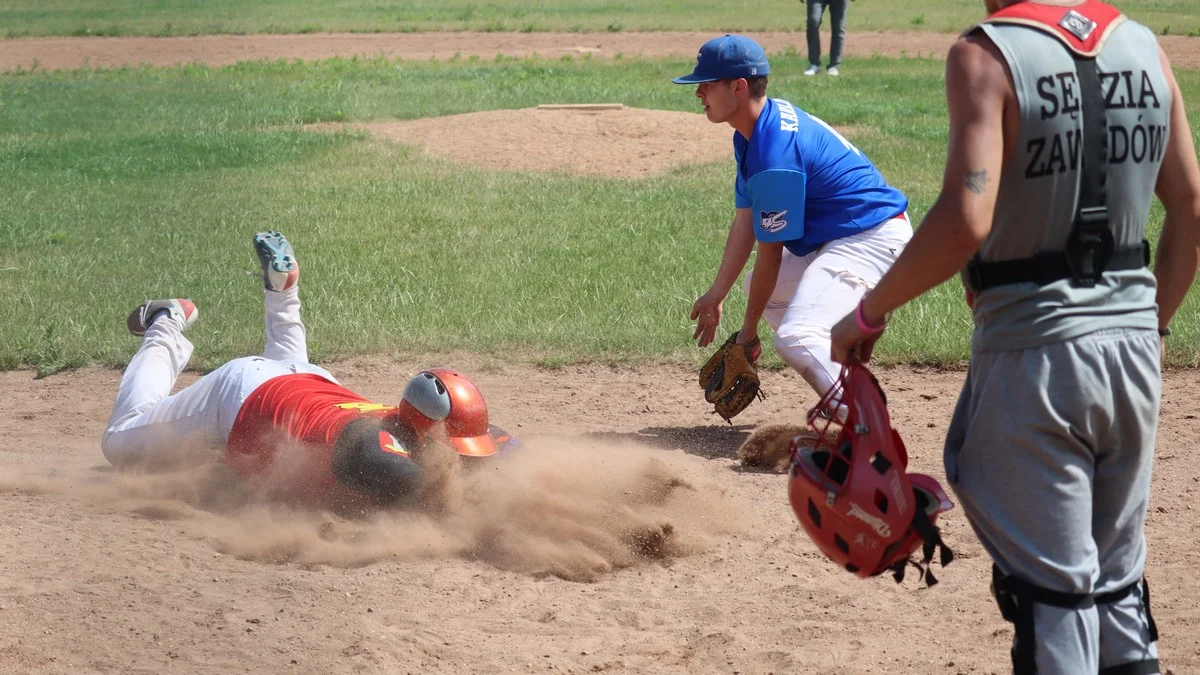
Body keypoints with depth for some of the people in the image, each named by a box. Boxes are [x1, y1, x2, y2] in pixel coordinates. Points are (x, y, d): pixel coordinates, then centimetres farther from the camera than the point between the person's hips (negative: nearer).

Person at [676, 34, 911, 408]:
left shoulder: (774, 155, -26)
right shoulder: (752, 133, 6)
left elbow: (770, 254, -19)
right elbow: (745, 220, 11)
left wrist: (749, 329, -9)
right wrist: (716, 293, 10)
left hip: (872, 240, -12)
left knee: (795, 338, -28)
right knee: (762, 288, 29)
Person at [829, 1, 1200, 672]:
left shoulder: (986, 56, -15)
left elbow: (966, 222, -25)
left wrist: (869, 314, -13)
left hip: (1035, 355, -6)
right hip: (1133, 343, 6)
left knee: (1050, 588, 2)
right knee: (1117, 583, 18)